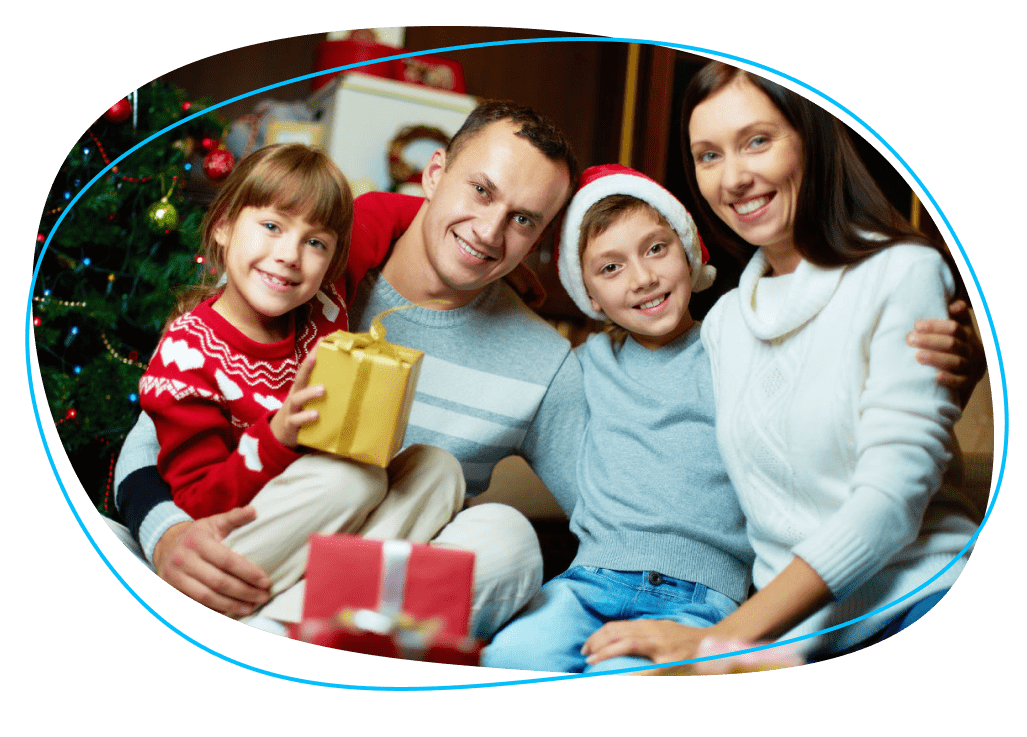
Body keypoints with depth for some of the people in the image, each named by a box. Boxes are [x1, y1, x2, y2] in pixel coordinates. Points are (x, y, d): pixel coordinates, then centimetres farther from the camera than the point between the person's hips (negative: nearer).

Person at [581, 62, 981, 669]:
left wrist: (722, 638, -18)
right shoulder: (723, 323, 17)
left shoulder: (904, 273, -2)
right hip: (796, 629, 5)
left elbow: (891, 501, -12)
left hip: (924, 596, -5)